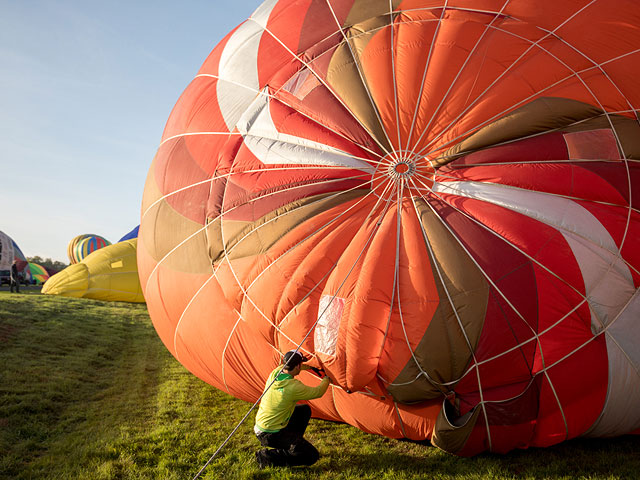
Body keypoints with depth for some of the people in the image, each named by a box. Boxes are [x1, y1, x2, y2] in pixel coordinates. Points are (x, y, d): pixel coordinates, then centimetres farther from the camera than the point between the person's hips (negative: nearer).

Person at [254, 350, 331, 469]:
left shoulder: (275, 372, -4)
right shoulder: (294, 387, -26)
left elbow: (290, 367, 22)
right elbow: (319, 392, -9)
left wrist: (310, 367, 28)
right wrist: (327, 378, 9)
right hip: (270, 435, -9)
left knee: (305, 410, 19)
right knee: (312, 456, -9)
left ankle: (294, 442, 22)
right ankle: (267, 456, -8)